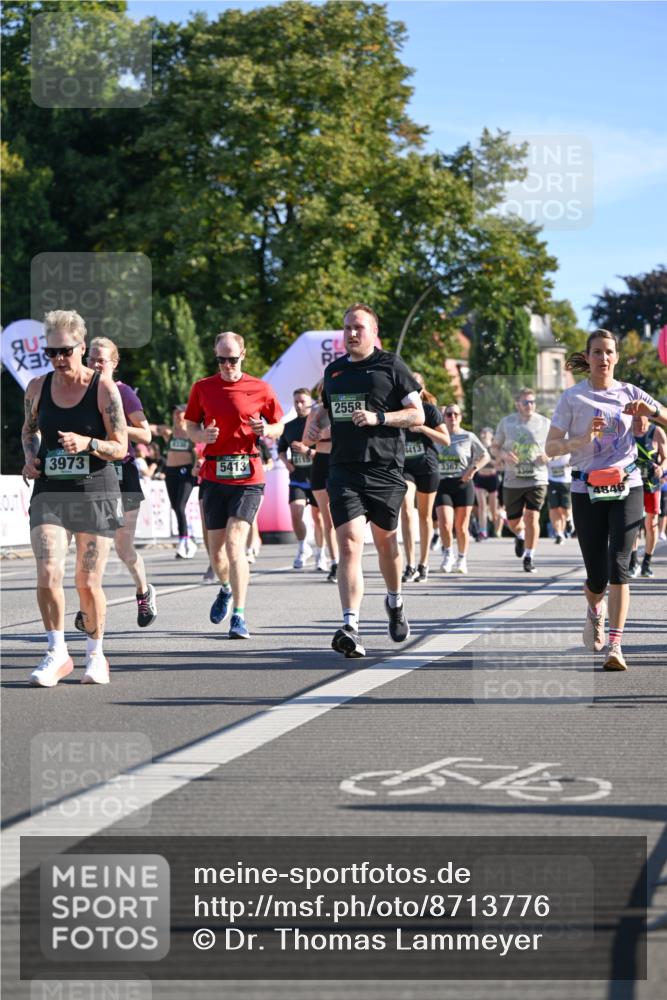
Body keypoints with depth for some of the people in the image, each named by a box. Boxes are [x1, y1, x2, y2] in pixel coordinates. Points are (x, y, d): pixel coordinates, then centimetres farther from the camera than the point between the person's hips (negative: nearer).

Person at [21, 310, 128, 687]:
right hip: (50, 491, 2)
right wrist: (31, 457, 3)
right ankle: (57, 653, 0)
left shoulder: (104, 388, -7)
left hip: (96, 493, -2)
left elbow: (121, 448, -5)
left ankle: (96, 653, 23)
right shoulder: (38, 387, 4)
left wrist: (87, 443, -23)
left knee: (88, 582, 2)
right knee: (48, 574, -14)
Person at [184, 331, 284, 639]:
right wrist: (202, 435, -9)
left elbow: (279, 426, 10)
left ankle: (238, 616, -12)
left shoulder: (260, 389, 1)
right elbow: (190, 426, 14)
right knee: (216, 547, 8)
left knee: (235, 542, -15)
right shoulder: (202, 388, 7)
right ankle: (226, 588, 42)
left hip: (247, 476, -3)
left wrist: (266, 430, -13)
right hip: (214, 475, 3)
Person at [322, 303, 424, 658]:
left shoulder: (391, 366, -1)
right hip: (344, 471, 2)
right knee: (349, 544, -13)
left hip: (384, 469, -2)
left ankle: (394, 602, 42)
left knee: (385, 542, 13)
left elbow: (417, 415, -3)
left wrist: (378, 417, -16)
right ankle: (351, 628, -21)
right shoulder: (333, 370, 14)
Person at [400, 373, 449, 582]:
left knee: (425, 515, 8)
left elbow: (446, 439, -6)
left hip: (427, 467, -1)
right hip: (404, 466, 1)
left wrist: (423, 428, -17)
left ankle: (423, 564, 19)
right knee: (406, 510, -17)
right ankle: (410, 565, -19)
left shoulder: (430, 410, -3)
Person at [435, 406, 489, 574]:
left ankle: (462, 560, 18)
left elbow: (485, 456, 5)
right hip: (442, 484, 1)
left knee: (461, 526, 2)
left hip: (463, 484, -1)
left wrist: (473, 468, -9)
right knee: (445, 524, -13)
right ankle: (448, 554, 11)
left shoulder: (468, 437, 3)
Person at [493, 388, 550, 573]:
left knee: (532, 518, -13)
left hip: (537, 479, -1)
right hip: (512, 480, 1)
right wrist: (504, 455, -13)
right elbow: (495, 447, 10)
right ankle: (520, 536, 44)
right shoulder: (506, 422, 4)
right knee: (513, 522, 8)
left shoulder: (545, 423, 3)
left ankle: (529, 557, -1)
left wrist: (547, 456, -10)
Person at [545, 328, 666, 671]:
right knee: (597, 575, 1)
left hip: (626, 487, 1)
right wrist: (583, 439, -19)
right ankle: (595, 611, 38)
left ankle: (615, 645, -13)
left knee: (619, 565, -15)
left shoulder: (629, 394, 5)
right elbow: (551, 448, -2)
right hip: (587, 491, 0)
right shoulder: (573, 397, 1)